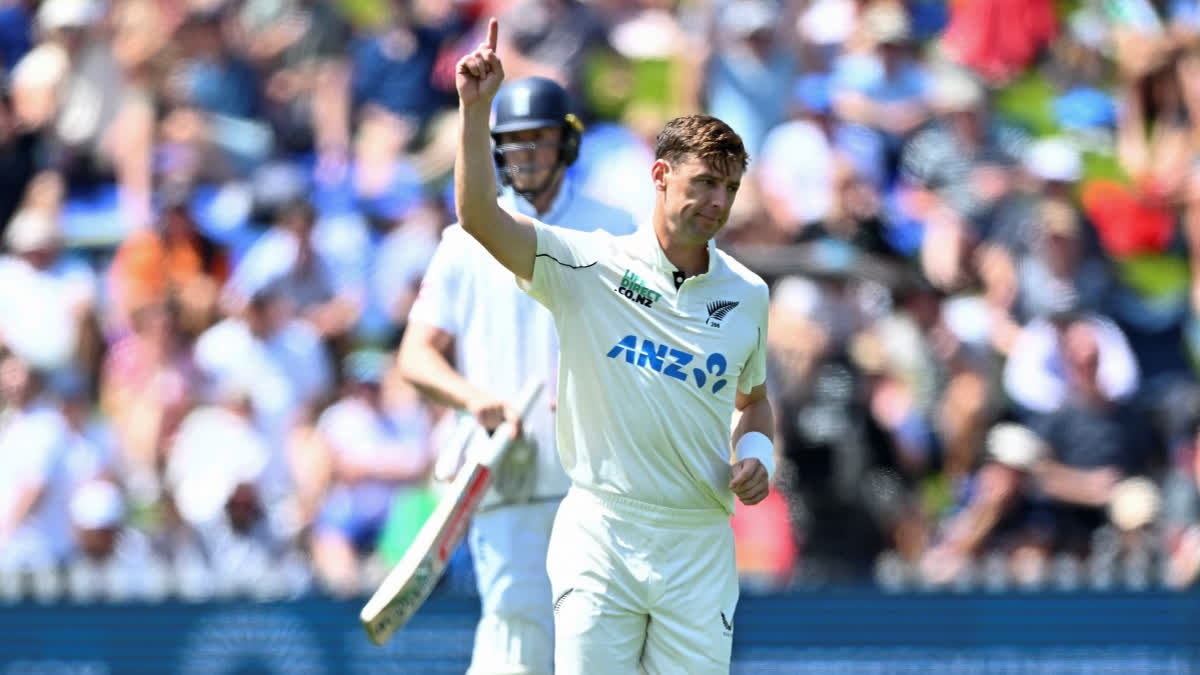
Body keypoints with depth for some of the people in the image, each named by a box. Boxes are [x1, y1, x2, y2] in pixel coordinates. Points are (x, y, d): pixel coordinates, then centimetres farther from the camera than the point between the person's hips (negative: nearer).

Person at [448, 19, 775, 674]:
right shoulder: (590, 266, -3)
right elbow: (480, 217, -16)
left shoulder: (747, 294, 9)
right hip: (600, 537, -3)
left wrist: (756, 451, 3)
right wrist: (475, 107, -27)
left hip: (700, 546, 3)